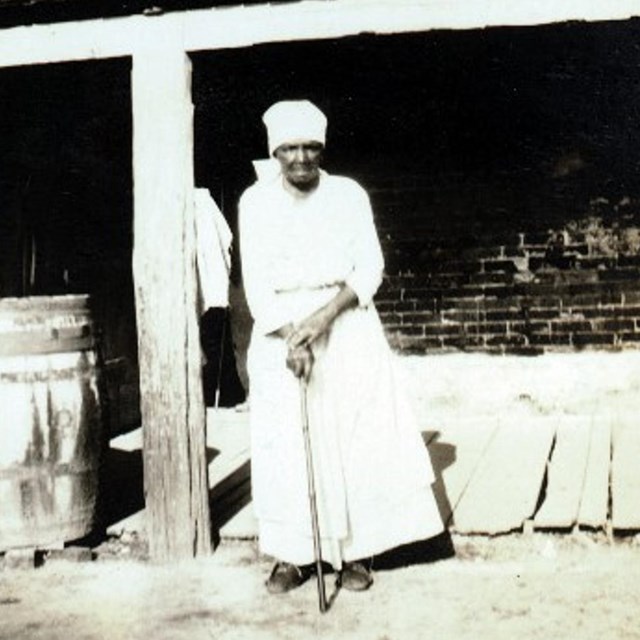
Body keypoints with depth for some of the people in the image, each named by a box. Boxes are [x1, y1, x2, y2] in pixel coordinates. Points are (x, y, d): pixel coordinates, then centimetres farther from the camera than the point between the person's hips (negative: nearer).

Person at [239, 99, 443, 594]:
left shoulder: (348, 195, 2)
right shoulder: (256, 202, 2)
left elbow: (370, 267, -3)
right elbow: (257, 281, -3)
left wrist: (325, 315, -18)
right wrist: (291, 337, -16)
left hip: (346, 326, 0)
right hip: (281, 331, 0)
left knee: (356, 438, -2)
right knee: (287, 443, 0)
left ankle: (356, 552, 7)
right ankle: (294, 556, 8)